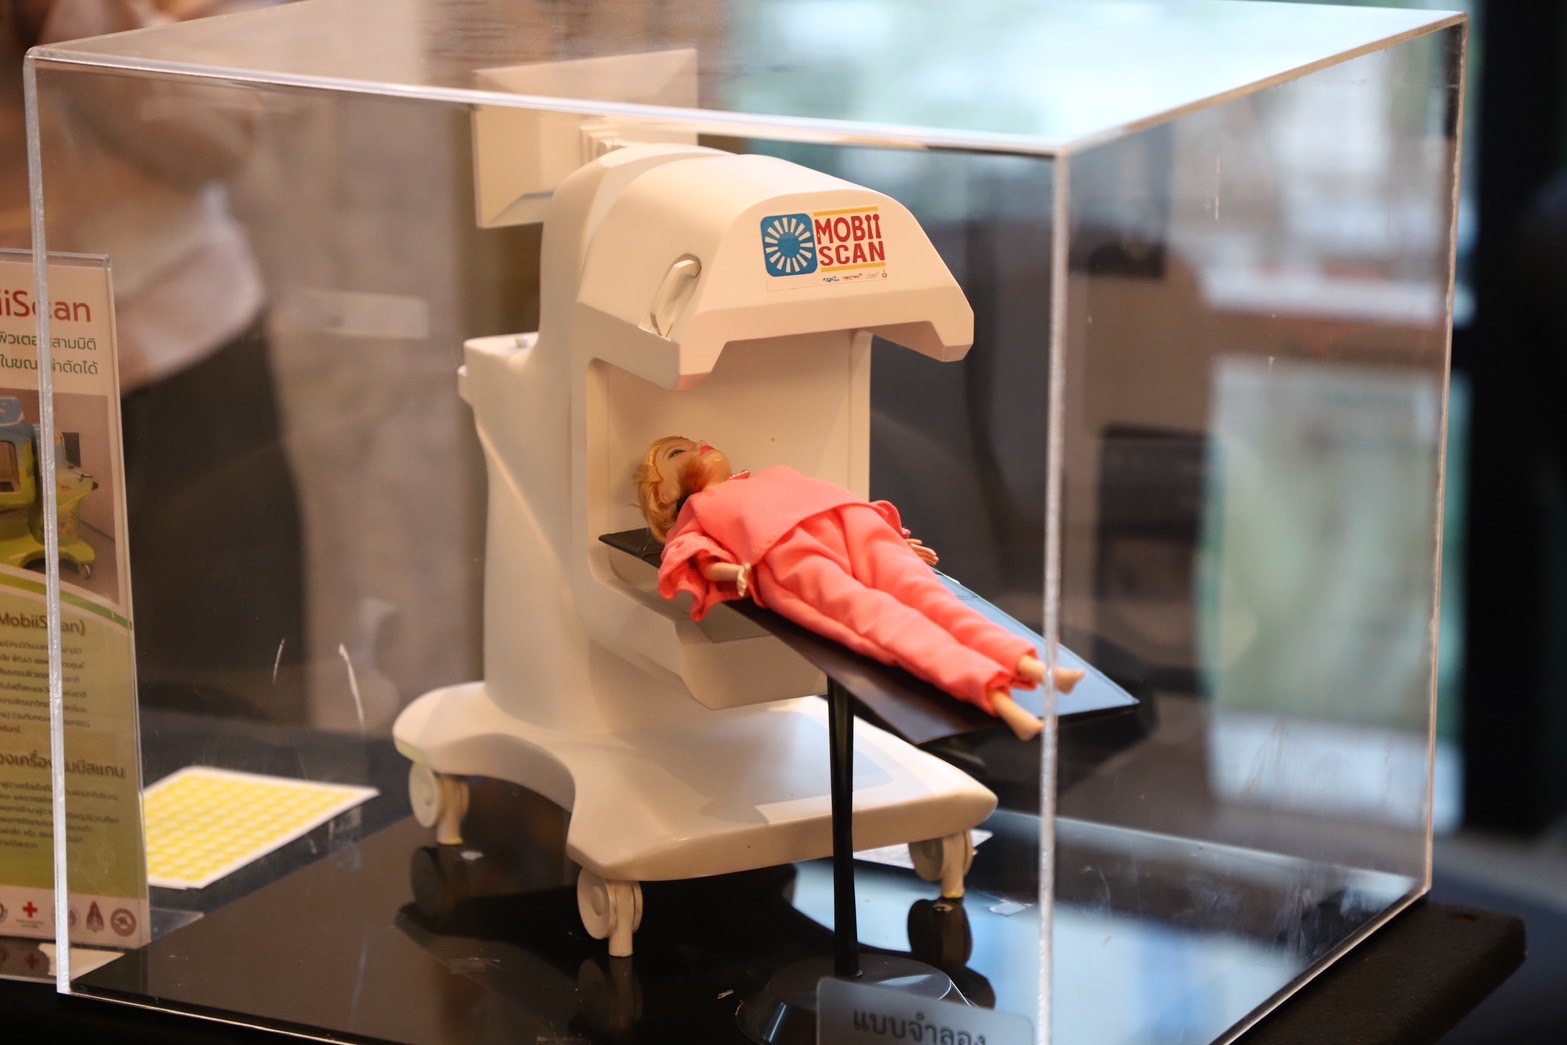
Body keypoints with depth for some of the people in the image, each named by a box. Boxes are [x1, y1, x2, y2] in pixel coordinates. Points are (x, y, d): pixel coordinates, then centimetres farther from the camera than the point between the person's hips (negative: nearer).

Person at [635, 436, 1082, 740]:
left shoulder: (777, 475, 46)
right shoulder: (695, 513, 32)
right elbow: (688, 558, 11)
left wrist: (895, 538, 19)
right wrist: (733, 572, -11)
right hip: (783, 551, -5)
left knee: (921, 590, -23)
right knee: (870, 612, -30)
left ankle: (1026, 663, -49)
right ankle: (990, 688, -56)